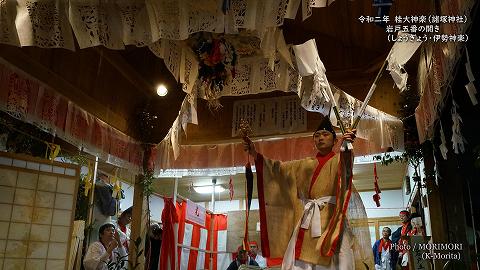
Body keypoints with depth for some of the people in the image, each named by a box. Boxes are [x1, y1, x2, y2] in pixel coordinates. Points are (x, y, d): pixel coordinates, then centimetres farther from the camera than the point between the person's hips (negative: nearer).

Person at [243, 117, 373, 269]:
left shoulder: (339, 160, 8)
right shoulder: (306, 164, 22)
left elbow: (345, 170, -16)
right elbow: (278, 168, 17)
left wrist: (346, 147, -39)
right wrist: (254, 154, 6)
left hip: (330, 219, -4)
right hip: (306, 221, 4)